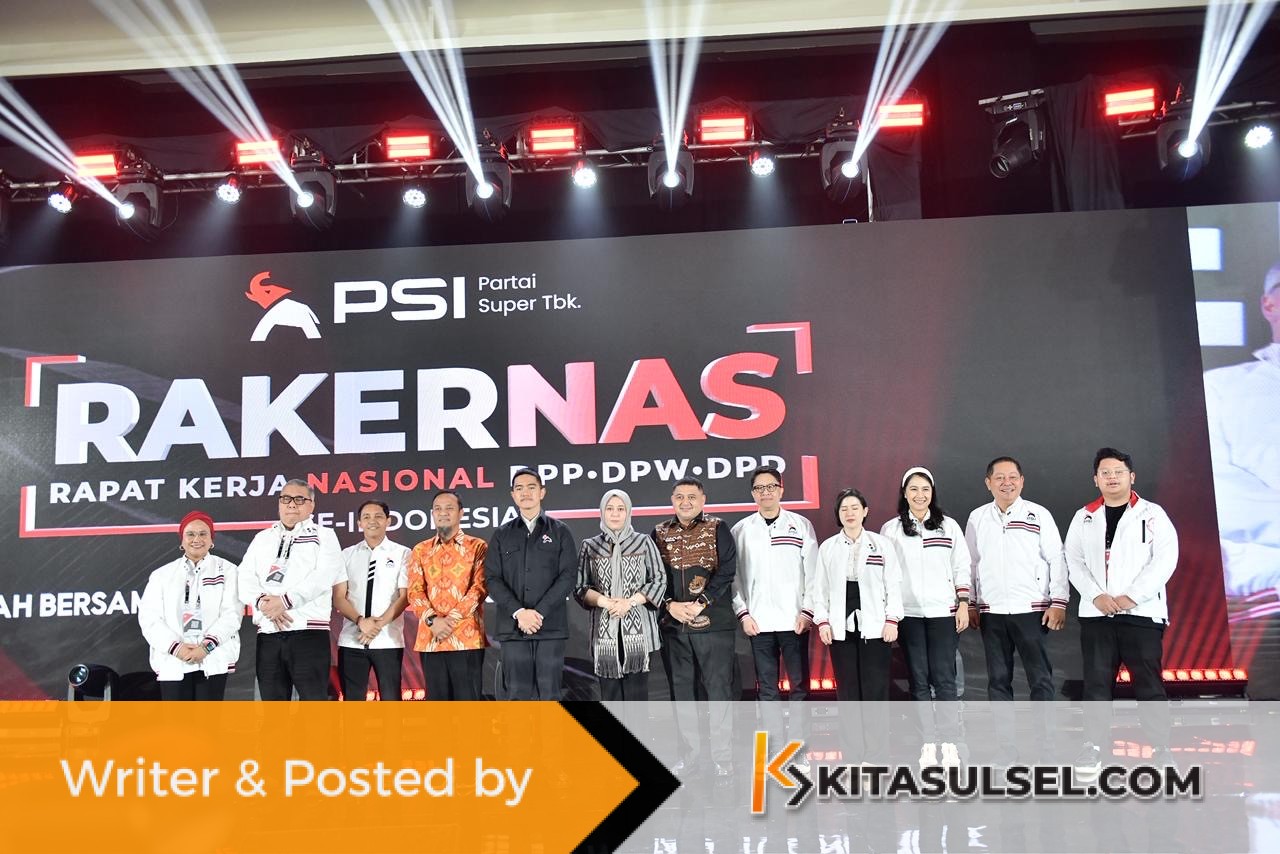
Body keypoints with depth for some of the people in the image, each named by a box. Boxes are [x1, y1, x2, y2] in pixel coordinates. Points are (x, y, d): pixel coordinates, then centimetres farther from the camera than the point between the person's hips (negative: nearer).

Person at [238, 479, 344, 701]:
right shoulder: (262, 539, 20)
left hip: (308, 632, -4)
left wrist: (285, 601, -18)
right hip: (268, 634, 4)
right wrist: (262, 601, -13)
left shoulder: (324, 536, 7)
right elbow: (245, 578, 8)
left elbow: (323, 577, -8)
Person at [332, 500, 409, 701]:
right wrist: (361, 621, -14)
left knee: (390, 700, 0)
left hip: (388, 641, -2)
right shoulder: (346, 555, 9)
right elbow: (338, 598, 2)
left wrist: (380, 623, -14)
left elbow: (404, 596, -3)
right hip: (351, 641, 2)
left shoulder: (402, 554, 3)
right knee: (352, 700, 6)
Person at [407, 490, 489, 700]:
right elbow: (415, 592, 5)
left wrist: (452, 618, -15)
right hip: (430, 639, 3)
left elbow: (480, 587, -6)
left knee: (469, 700, -1)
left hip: (467, 638, -3)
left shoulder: (478, 547, 4)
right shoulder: (420, 551, 13)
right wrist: (432, 620, -12)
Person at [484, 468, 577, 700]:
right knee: (515, 695, 0)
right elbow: (492, 579, 4)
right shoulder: (502, 535, 13)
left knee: (548, 695, 1)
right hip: (513, 627, 1)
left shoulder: (560, 532, 9)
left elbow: (568, 575, -1)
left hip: (551, 626, -1)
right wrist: (519, 612, -11)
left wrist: (539, 612, -11)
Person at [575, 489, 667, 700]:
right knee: (610, 692, 2)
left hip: (638, 629, -1)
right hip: (605, 630, 1)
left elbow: (659, 580, 4)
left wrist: (630, 602, -9)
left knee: (637, 689, -2)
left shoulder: (643, 543, 6)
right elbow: (580, 587, 8)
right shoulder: (590, 546, 9)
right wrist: (604, 601, -10)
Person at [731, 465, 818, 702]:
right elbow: (733, 575, 5)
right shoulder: (740, 530, 6)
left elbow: (813, 572, 2)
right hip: (758, 622, 1)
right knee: (767, 687, 7)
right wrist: (743, 613, -3)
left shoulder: (801, 525, 4)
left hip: (794, 620, -1)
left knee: (800, 683, 3)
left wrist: (807, 611, -5)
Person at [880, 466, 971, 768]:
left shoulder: (948, 526, 6)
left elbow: (961, 568, 7)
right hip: (908, 614, 0)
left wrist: (963, 605, 0)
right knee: (919, 681, 4)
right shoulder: (890, 529, 4)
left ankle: (949, 743, 6)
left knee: (944, 679, -2)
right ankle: (928, 743, 11)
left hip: (943, 613, 0)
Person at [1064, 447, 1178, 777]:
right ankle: (1092, 747, 9)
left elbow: (1165, 559, -6)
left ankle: (1163, 749, 9)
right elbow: (1073, 561, 6)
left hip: (1142, 612, -2)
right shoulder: (1083, 517, 11)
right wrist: (1096, 595, -10)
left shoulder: (1152, 514, 3)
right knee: (1096, 683, 4)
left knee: (1149, 684, -1)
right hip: (1096, 614, 3)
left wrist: (1132, 596, -13)